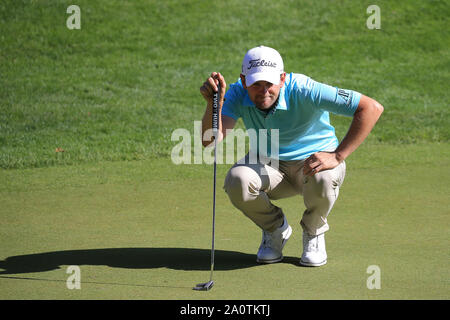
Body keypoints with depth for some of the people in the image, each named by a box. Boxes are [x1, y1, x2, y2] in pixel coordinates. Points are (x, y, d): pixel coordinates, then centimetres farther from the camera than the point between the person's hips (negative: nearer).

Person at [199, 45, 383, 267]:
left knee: (322, 180, -38)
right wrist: (214, 104, -48)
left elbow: (372, 108, -33)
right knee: (237, 181, -30)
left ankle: (314, 233, -2)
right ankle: (275, 229, 3)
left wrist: (337, 156, -34)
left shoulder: (304, 91, -30)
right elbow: (209, 140, -30)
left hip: (315, 159, -2)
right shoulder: (238, 94, -19)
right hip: (268, 165, 3)